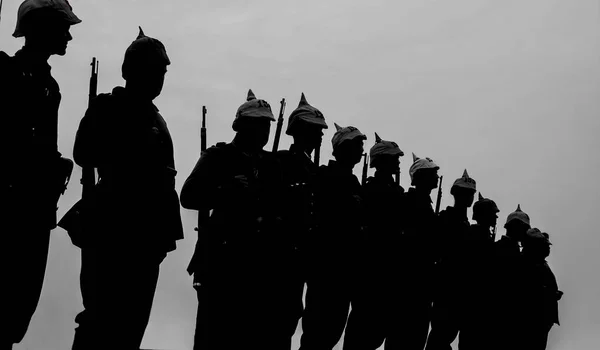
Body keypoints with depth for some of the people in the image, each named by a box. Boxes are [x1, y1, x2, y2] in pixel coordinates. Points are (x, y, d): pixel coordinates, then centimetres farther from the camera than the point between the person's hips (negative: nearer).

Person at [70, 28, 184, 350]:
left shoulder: (155, 120, 19)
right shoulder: (106, 108, 1)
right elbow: (84, 155, -14)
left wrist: (165, 232, 12)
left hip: (146, 237, 7)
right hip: (111, 233, -6)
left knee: (132, 322, 7)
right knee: (103, 318, -7)